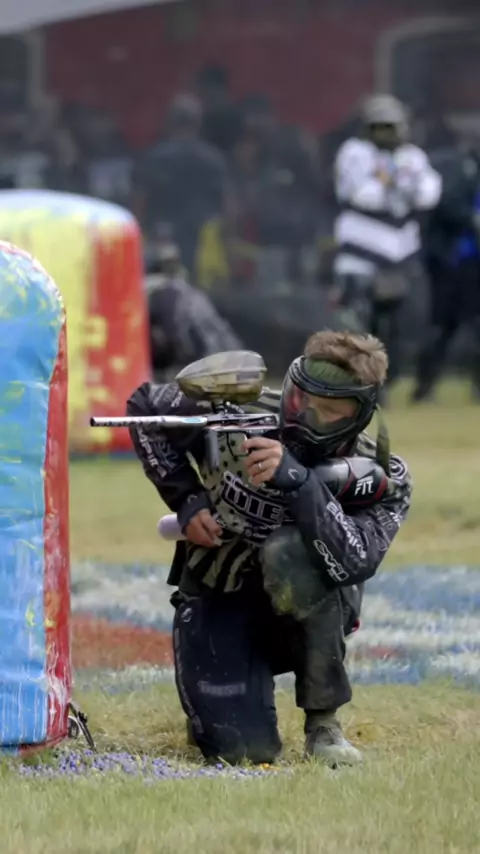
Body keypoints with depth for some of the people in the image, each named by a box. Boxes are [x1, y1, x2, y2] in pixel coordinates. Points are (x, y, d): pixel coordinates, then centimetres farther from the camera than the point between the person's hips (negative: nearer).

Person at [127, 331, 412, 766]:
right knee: (245, 748, -23)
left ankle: (324, 724, -19)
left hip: (301, 614, -1)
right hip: (219, 603, 1)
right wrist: (186, 500, -7)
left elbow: (352, 564, -37)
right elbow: (145, 406, 2)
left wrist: (297, 480, -46)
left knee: (291, 553, -37)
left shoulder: (381, 479, -17)